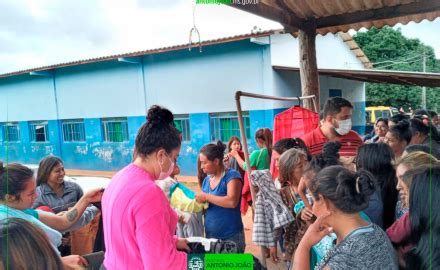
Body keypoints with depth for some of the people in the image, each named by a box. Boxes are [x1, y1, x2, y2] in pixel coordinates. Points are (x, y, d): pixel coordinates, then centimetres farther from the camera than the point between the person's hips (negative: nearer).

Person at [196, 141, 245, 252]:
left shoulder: (231, 175, -11)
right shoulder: (207, 180, 8)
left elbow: (232, 201, -26)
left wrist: (206, 196, -18)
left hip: (231, 237, -6)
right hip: (210, 236, 7)